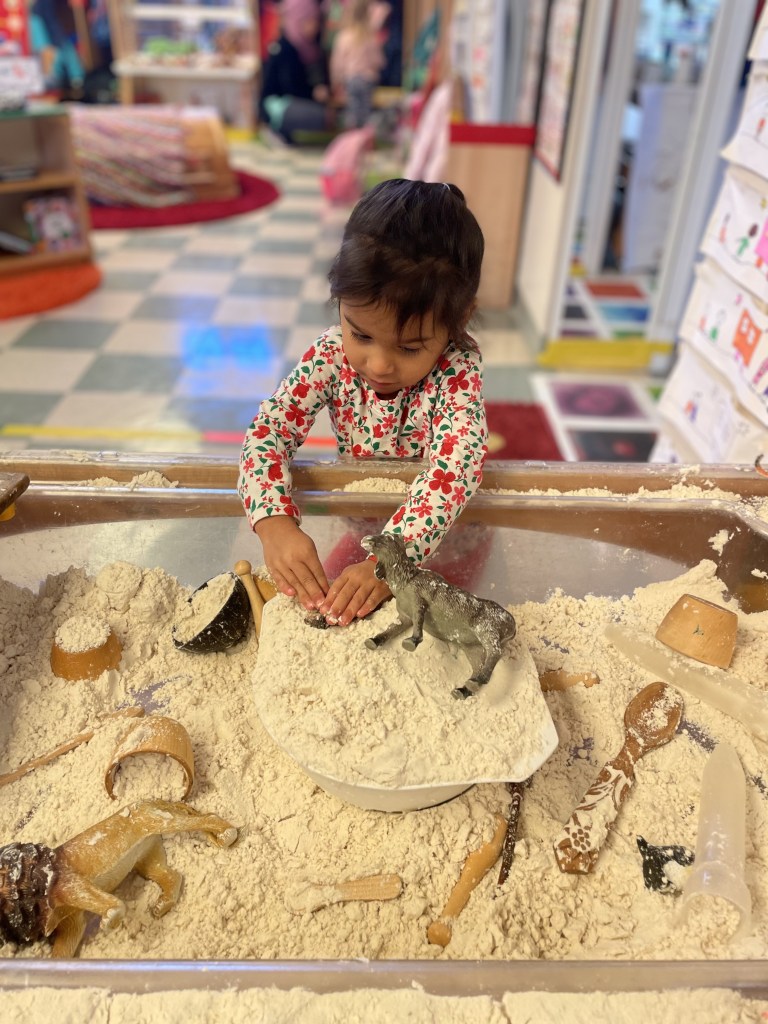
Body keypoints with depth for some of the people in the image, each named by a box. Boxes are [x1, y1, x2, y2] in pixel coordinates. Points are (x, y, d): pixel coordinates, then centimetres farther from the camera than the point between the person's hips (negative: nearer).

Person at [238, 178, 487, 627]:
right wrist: (275, 522, -38)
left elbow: (454, 470, -37)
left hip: (430, 526, -2)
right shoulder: (333, 353, -18)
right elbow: (269, 430, -19)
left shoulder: (459, 371, -26)